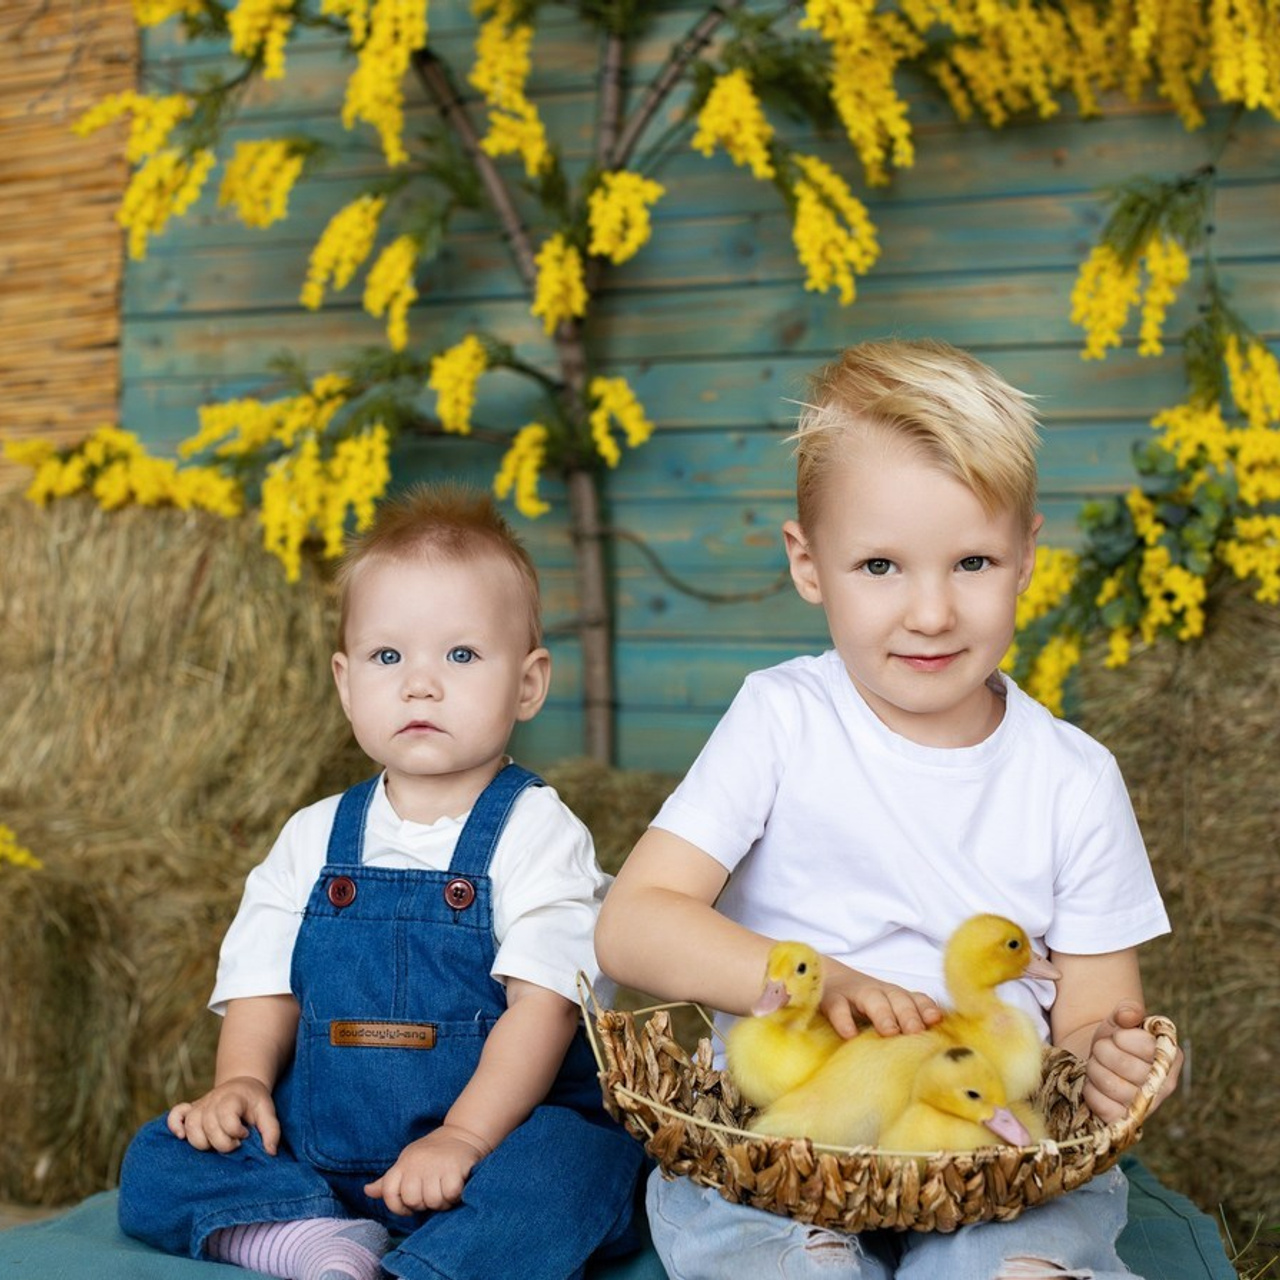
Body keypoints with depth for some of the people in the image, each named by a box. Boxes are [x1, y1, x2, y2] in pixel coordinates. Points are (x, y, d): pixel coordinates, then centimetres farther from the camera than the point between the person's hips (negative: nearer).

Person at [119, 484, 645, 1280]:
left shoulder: (537, 831, -5)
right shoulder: (315, 839, 10)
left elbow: (544, 1001, -13)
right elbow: (265, 981, 10)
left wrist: (463, 1137, -23)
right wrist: (241, 1081, -10)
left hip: (495, 1134, -4)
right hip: (317, 1151, 5)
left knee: (561, 1171, -34)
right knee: (157, 1163, -10)